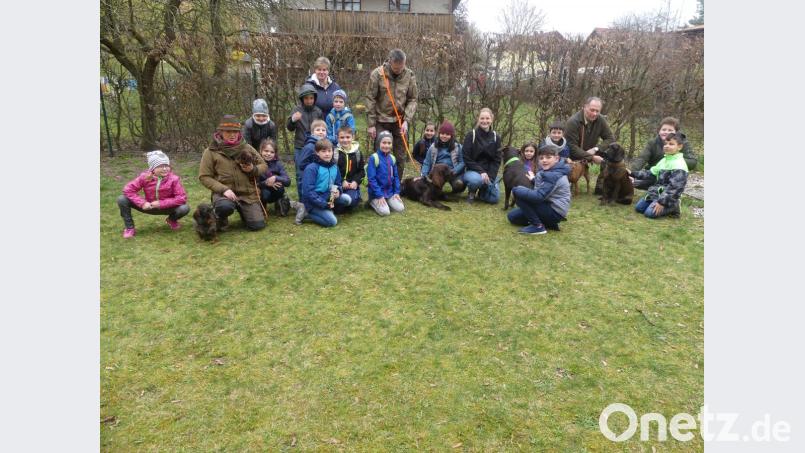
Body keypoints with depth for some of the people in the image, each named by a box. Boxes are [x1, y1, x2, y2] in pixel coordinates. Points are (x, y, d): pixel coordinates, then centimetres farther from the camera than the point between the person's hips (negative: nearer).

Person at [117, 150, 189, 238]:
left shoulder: (174, 178, -20)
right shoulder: (145, 176, -15)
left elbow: (182, 198, -24)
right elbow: (128, 189, -13)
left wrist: (161, 203, -26)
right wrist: (142, 203, -26)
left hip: (166, 207, -2)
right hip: (149, 206, 2)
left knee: (185, 208, -32)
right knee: (122, 200, -16)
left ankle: (172, 220, 6)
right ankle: (129, 228, 1)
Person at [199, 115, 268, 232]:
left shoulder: (247, 148, 6)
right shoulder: (211, 151, -2)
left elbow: (264, 166, 12)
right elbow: (204, 177, -4)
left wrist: (253, 169, -12)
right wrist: (223, 189, -19)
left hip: (248, 193, 3)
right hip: (224, 192, -3)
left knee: (257, 225, -5)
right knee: (225, 207, -38)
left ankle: (242, 210, 30)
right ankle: (221, 219, 2)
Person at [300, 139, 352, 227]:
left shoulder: (334, 167, 5)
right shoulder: (311, 168, -16)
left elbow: (338, 184, 16)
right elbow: (308, 191, -20)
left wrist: (338, 192, -10)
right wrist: (324, 204, -23)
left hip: (328, 198, 7)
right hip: (314, 202, -7)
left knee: (347, 199, -11)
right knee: (332, 221, -19)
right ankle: (306, 213, -3)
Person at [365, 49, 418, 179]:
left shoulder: (409, 75, -3)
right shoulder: (377, 74, -10)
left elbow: (412, 99, 1)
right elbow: (370, 100, -7)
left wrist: (406, 120, -12)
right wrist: (371, 124, -9)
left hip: (400, 121, 2)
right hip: (381, 121, -2)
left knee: (401, 157, 6)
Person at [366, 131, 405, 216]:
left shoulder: (392, 158, 4)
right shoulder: (374, 158, -14)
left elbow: (396, 176, 11)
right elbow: (371, 178, -15)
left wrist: (397, 192, 1)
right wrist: (379, 196, -17)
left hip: (390, 192, 5)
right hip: (377, 193, -5)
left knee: (400, 208, -8)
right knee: (385, 211, -19)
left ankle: (385, 202, 17)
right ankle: (373, 202, 9)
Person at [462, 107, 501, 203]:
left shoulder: (496, 137, 3)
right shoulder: (471, 135, -6)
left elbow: (497, 160, 2)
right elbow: (467, 158, -10)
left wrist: (490, 177, -12)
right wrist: (481, 171, -20)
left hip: (489, 172, 3)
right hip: (472, 171, -3)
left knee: (494, 198, -14)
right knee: (476, 180, -38)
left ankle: (482, 191, 21)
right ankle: (471, 193, -2)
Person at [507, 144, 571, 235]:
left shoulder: (553, 176, -23)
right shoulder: (547, 171, 6)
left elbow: (539, 196, -29)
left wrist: (518, 189, -20)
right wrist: (534, 179, 16)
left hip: (555, 212, -10)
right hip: (549, 207, 10)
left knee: (518, 192, -19)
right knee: (512, 216, 10)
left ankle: (538, 226, -12)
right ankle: (549, 223, 10)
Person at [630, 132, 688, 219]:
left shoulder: (679, 165, -17)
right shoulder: (664, 160, 10)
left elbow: (675, 187, -22)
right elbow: (651, 173, 15)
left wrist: (662, 202, -25)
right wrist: (633, 174, 6)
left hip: (668, 197, -9)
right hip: (656, 193, 9)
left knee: (650, 213, -23)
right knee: (638, 207, 4)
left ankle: (672, 208, 1)